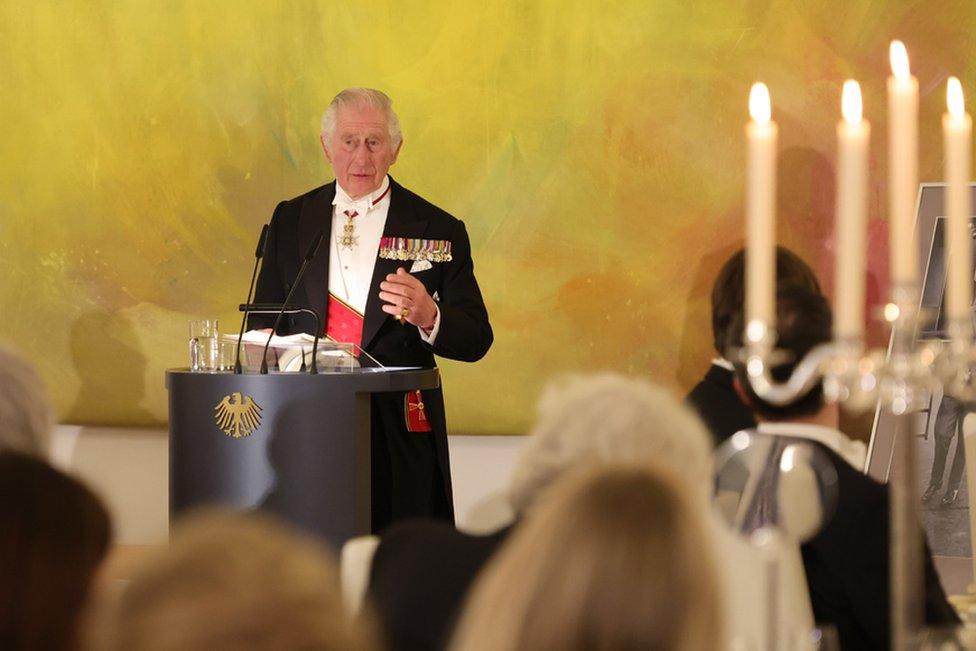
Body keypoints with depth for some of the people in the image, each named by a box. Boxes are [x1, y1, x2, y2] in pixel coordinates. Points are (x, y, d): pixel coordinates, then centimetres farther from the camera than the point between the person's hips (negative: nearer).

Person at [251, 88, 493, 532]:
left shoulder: (436, 231, 4)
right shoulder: (291, 221, 12)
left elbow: (475, 340, 1)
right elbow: (263, 320, 17)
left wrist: (429, 317, -20)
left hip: (400, 433, -2)